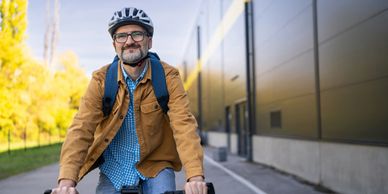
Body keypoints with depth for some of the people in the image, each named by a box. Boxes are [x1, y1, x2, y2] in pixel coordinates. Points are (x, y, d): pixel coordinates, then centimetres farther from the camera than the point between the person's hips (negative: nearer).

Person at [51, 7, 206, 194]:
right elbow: (81, 128, -18)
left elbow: (184, 124, -24)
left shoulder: (168, 77, -12)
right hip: (114, 170, 1)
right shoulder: (101, 80, -9)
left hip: (156, 165, -1)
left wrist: (195, 176, -39)